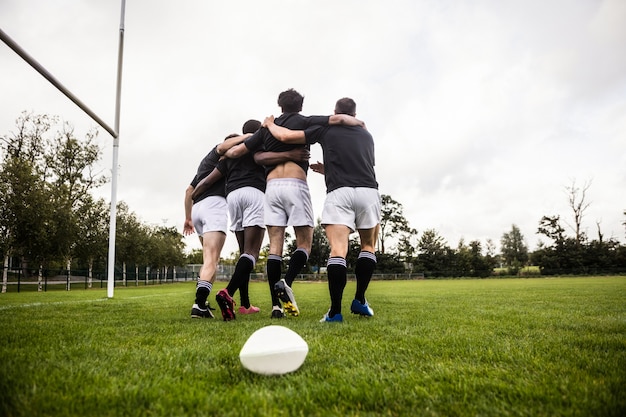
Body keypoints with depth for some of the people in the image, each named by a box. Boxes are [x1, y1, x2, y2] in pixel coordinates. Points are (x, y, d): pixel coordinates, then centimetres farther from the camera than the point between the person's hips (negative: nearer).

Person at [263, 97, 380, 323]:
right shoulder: (366, 135, 27)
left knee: (338, 251, -7)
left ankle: (335, 311, -11)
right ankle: (359, 300, 15)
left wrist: (270, 124, 31)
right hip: (368, 191, 3)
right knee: (368, 246, 18)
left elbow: (285, 136, 9)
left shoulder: (326, 129, 15)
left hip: (339, 192, -3)